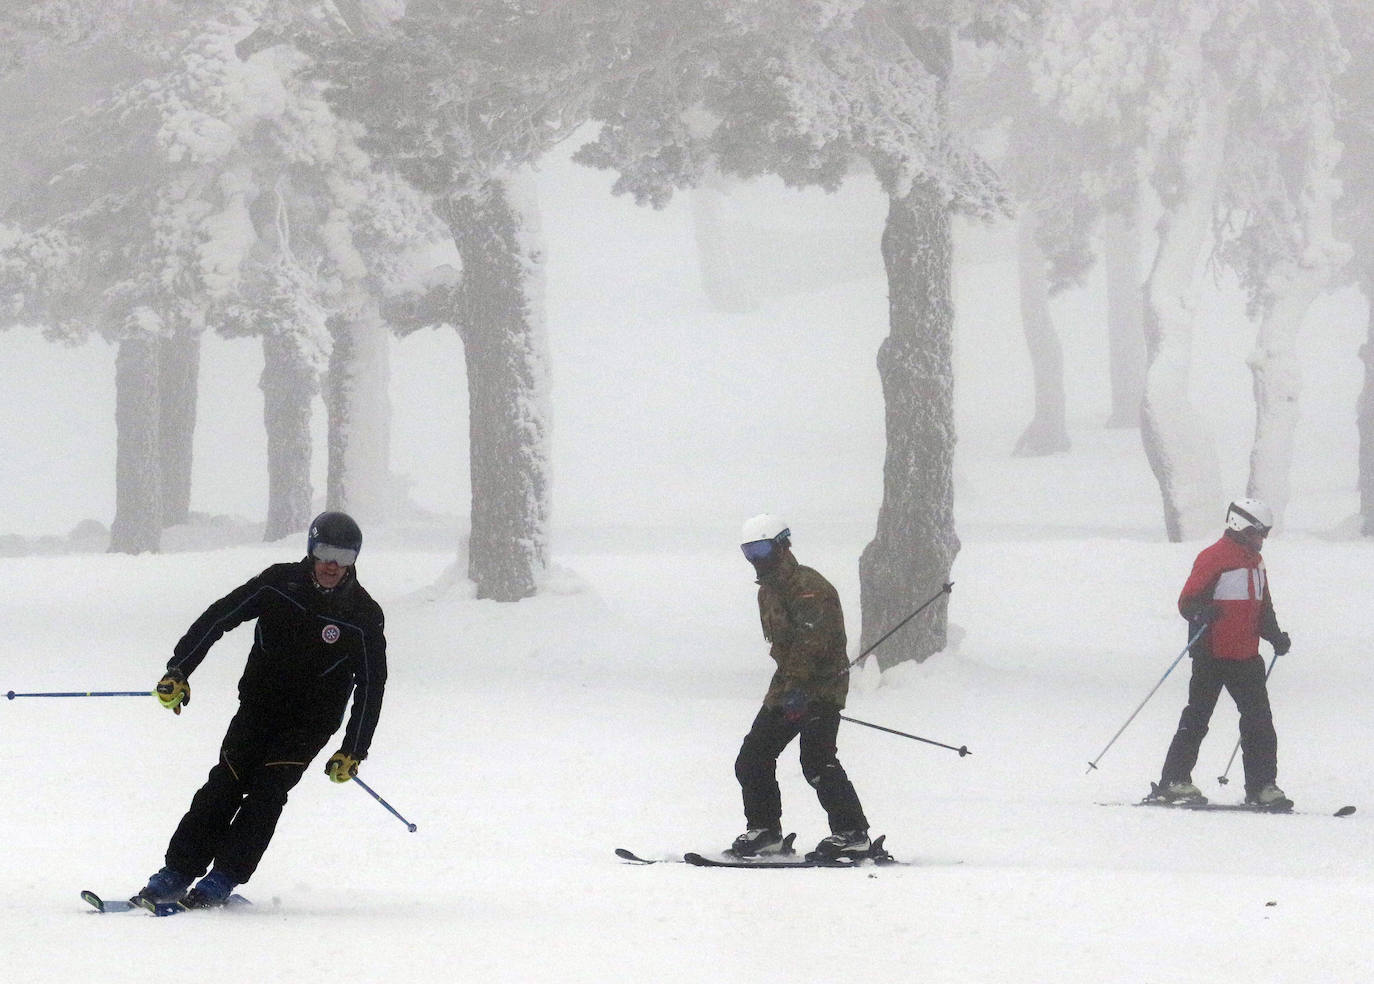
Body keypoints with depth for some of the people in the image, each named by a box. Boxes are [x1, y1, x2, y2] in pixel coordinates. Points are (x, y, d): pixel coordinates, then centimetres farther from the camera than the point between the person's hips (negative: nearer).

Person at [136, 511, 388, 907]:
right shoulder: (279, 584, -6)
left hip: (308, 724, -2)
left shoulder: (363, 617, -10)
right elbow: (217, 618, -2)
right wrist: (178, 670, -8)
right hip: (257, 707, 2)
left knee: (266, 791, -17)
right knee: (224, 786, -11)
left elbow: (371, 686, -5)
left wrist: (353, 752, -8)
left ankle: (223, 879, -16)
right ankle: (177, 873, -9)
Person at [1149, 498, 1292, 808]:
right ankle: (1173, 782, -1)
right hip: (1213, 654, -8)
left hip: (1246, 655, 8)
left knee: (1259, 721, 4)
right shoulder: (1214, 558, -9)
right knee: (1197, 718, -5)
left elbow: (1262, 608, 27)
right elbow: (1187, 602, -14)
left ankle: (1262, 785, 7)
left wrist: (1276, 636, 13)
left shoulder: (1255, 561, 17)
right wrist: (1202, 612, -35)